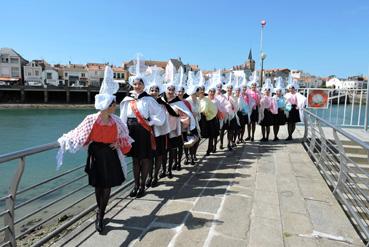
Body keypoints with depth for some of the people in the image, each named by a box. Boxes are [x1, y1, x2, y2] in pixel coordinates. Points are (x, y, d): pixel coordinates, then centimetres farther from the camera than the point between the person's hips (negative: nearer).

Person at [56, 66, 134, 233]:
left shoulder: (116, 121, -6)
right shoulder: (91, 120, -15)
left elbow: (124, 137, 9)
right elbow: (79, 135, -3)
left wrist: (118, 144, -7)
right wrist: (64, 141, -5)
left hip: (110, 156, 2)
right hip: (96, 155, -2)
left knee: (107, 186, 5)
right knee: (98, 186, 13)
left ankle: (100, 216, 23)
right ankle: (100, 212, 38)